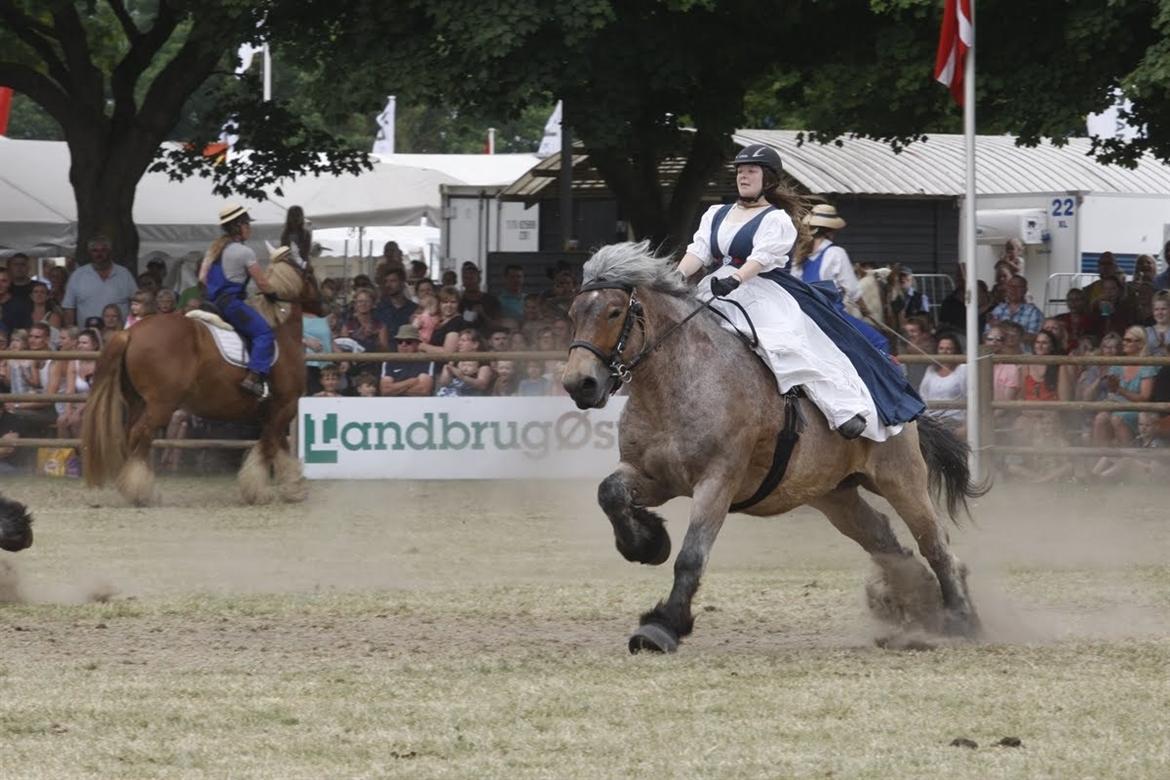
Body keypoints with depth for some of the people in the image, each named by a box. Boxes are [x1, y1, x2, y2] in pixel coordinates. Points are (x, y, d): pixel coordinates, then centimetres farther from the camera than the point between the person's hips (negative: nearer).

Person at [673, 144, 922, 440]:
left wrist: (735, 278, -34)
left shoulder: (776, 220, 2)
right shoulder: (716, 215, 21)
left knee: (797, 348, -22)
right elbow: (698, 250, 8)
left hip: (761, 296, -7)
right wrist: (677, 277, -14)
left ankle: (847, 408, -25)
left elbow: (763, 257, -15)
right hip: (716, 296, 7)